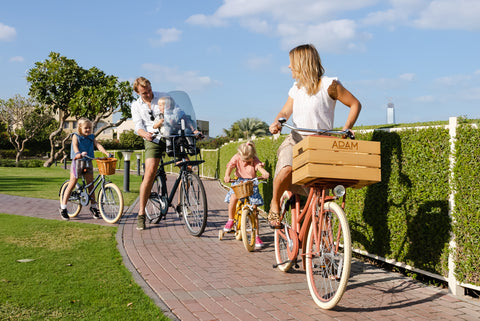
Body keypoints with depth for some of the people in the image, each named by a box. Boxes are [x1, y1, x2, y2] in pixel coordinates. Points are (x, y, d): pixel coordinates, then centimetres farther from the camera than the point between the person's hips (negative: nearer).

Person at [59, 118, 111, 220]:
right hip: (77, 162, -4)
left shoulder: (91, 137, 10)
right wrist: (79, 154, -40)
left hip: (88, 162, 4)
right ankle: (63, 207, 4)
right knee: (71, 185, -2)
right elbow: (75, 146, -19)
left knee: (91, 185, 6)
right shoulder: (76, 136, -2)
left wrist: (107, 153, -21)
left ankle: (93, 207, 17)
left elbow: (98, 145, -4)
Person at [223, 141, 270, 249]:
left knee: (254, 210, -5)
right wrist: (227, 176, -44)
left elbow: (259, 166, -27)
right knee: (233, 196, -32)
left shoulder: (254, 160, -10)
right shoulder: (236, 158, -8)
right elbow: (230, 166, -22)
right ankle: (230, 220, -6)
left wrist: (264, 173, -51)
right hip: (238, 183, 0)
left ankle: (257, 236, 4)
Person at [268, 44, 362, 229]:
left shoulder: (329, 84, -3)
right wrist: (277, 122, -10)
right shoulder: (296, 89, 14)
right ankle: (275, 204, -3)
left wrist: (345, 130, -10)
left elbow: (355, 104, 1)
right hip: (296, 140, 2)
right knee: (286, 170, -29)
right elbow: (285, 111, 13)